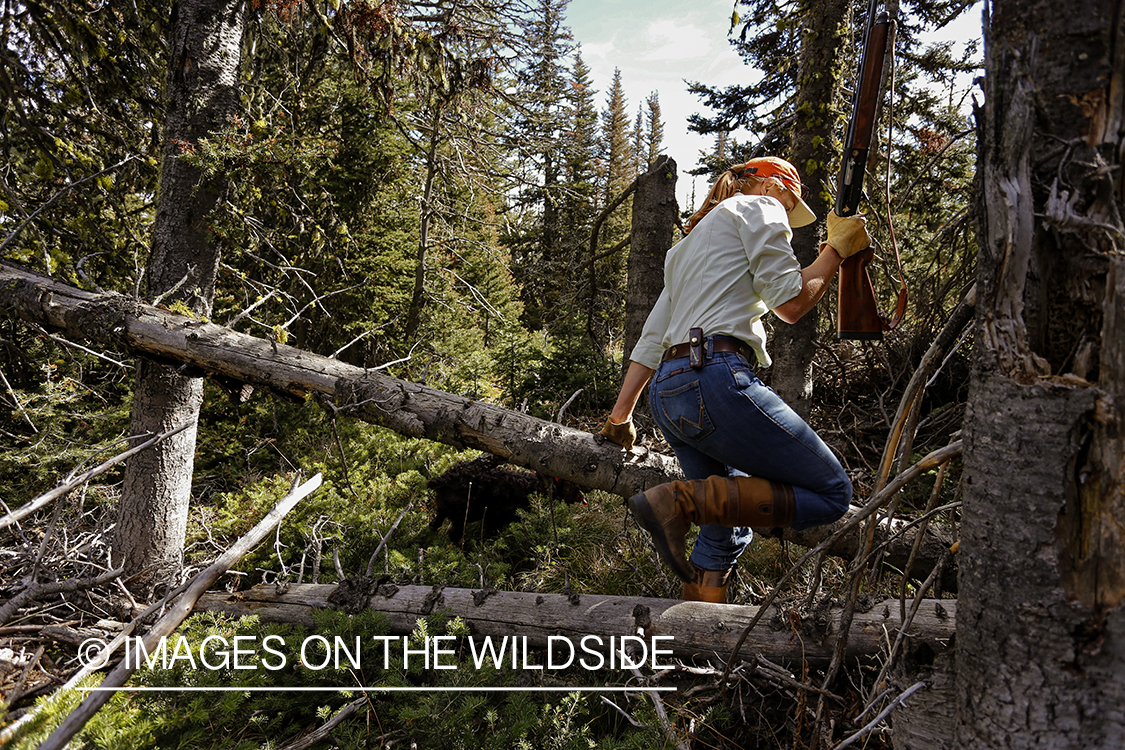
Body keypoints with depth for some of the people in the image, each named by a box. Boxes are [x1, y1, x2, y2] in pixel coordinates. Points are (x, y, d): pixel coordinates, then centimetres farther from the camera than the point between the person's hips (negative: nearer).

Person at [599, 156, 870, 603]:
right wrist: (837, 248, 14)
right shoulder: (759, 207, 10)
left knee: (727, 531, 19)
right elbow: (790, 303, -2)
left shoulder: (691, 243, 33)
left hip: (668, 390, 9)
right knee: (830, 494, -3)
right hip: (714, 376, -9)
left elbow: (652, 337, 28)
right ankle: (679, 500, -16)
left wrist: (620, 415, 29)